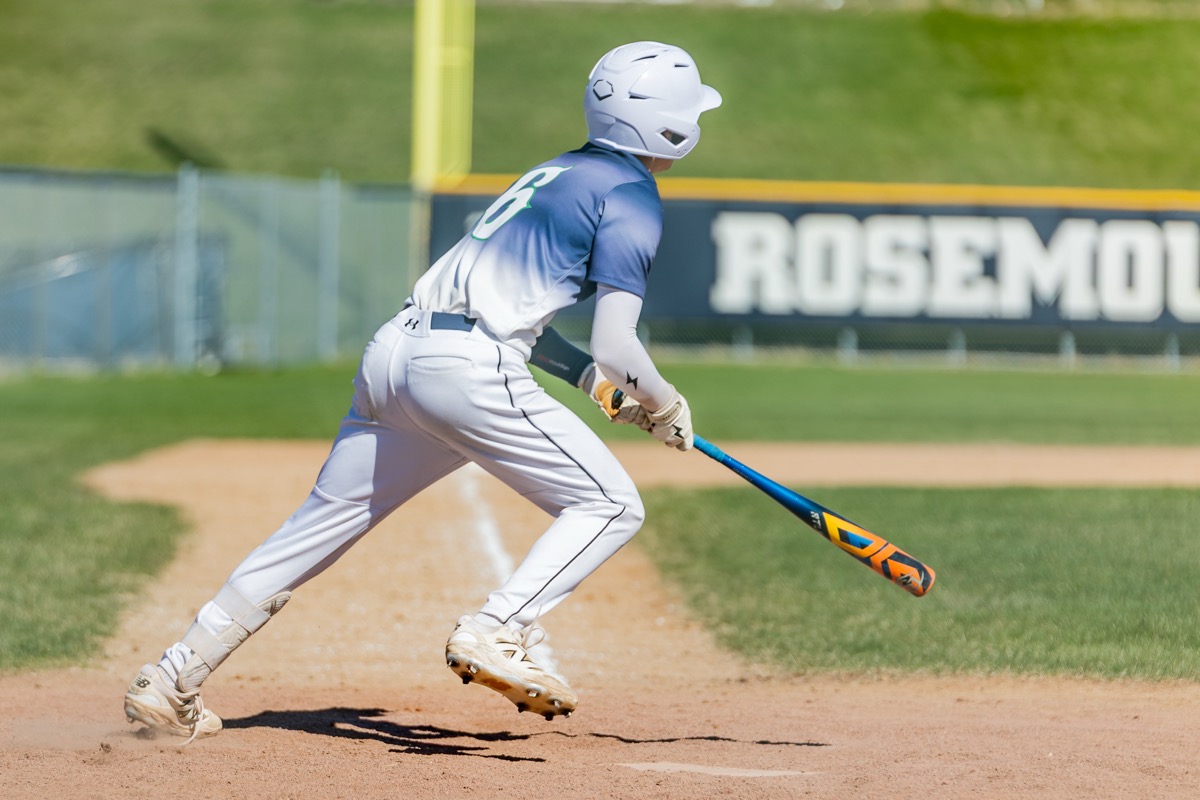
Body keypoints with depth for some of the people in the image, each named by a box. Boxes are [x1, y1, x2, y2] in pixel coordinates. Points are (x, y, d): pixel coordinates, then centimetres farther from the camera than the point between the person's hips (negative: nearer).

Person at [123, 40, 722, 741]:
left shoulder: (555, 174, 27)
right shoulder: (633, 197, 0)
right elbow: (617, 345, -9)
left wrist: (592, 376, 23)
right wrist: (665, 406, 10)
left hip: (393, 351, 8)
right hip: (470, 368, -8)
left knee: (321, 525, 14)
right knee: (611, 504, 1)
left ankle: (171, 681, 14)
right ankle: (496, 636, -16)